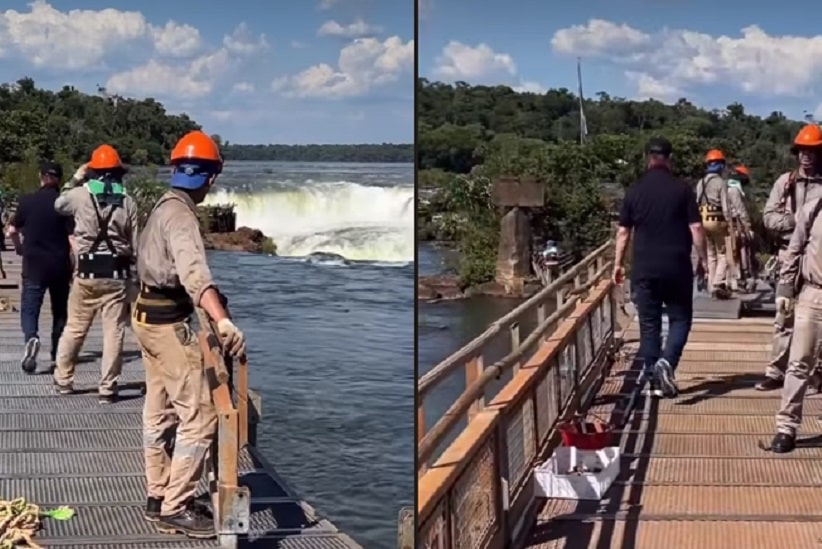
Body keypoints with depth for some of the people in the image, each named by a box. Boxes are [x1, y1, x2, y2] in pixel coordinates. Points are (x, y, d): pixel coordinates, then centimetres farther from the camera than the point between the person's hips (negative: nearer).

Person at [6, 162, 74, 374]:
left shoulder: (27, 201, -2)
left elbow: (12, 231, 6)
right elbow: (73, 238, -11)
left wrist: (19, 248, 26)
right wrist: (75, 266, -3)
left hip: (34, 264, -1)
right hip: (60, 265, 1)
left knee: (29, 308, 0)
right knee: (60, 310, 16)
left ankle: (31, 338, -29)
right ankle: (57, 354, 23)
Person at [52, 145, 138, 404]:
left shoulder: (80, 195, -1)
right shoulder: (127, 202, -2)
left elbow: (59, 205, 23)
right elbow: (135, 245, -1)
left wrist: (74, 180, 29)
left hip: (87, 271, 1)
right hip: (116, 273, -1)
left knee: (75, 328, 15)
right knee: (113, 331, 2)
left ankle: (63, 378, 26)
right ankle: (107, 388, 1)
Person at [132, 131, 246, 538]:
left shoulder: (165, 206, 12)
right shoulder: (180, 215, -20)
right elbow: (193, 271, -38)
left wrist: (209, 308, 36)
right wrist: (222, 321, -51)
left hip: (151, 315, 11)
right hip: (168, 321, -11)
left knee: (159, 411, 15)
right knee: (199, 413, -10)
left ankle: (158, 497, 23)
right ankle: (175, 507, -7)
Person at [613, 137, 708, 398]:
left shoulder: (634, 191, 2)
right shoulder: (682, 189, -4)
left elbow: (623, 232, 4)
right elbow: (695, 228, -5)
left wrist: (618, 264, 12)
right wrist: (702, 258, 6)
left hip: (644, 268, 2)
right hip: (677, 267, -2)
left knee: (649, 324, 8)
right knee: (680, 318, 10)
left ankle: (654, 380, 9)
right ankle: (667, 361, -14)